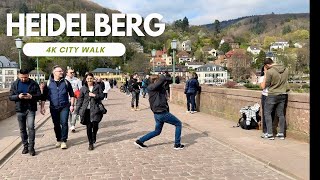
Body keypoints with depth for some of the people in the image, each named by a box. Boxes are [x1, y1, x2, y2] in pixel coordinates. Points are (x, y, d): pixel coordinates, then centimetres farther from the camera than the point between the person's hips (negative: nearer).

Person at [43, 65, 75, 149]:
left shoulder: (66, 82, 3)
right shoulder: (49, 83, 3)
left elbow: (72, 95, 7)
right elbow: (45, 96, 8)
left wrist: (72, 105, 0)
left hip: (64, 107, -1)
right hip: (53, 108, 1)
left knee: (64, 123, -7)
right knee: (56, 125, 10)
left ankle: (64, 141, 4)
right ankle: (58, 140, 26)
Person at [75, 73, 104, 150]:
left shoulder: (97, 86, 5)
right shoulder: (83, 88, 6)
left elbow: (102, 96, 5)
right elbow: (80, 100, 8)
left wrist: (95, 95, -13)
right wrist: (77, 110, 4)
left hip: (95, 109, 0)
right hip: (86, 110, 1)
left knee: (95, 125, -2)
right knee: (89, 127, -1)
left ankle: (94, 138, 31)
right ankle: (90, 143, 11)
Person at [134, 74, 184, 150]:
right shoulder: (151, 87, -16)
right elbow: (162, 78, -24)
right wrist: (168, 78, -6)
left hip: (157, 114, 10)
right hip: (162, 113, -10)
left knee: (157, 131, 24)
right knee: (178, 124, 6)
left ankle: (140, 141, 23)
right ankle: (177, 144, 11)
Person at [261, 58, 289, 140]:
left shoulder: (269, 71, -17)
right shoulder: (286, 70, 1)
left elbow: (266, 84, -8)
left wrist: (266, 74, 3)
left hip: (272, 95, -6)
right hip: (283, 95, 6)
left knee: (267, 113, 6)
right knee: (281, 114, 13)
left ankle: (270, 134, 2)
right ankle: (281, 133, 18)